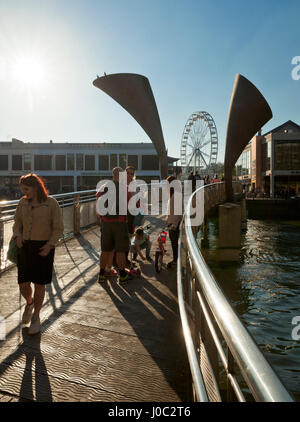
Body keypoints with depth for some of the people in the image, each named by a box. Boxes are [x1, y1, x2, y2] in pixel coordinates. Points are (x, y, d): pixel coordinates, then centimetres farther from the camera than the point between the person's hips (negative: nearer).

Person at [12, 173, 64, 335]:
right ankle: (29, 303, 38)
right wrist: (18, 236, -10)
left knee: (39, 284, 4)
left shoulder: (52, 203, -10)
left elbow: (58, 229, -7)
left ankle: (36, 317, 25)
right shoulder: (23, 202, 3)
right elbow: (17, 223, 11)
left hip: (44, 248, -3)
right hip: (26, 247, 4)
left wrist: (50, 245, -21)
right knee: (23, 285, 4)